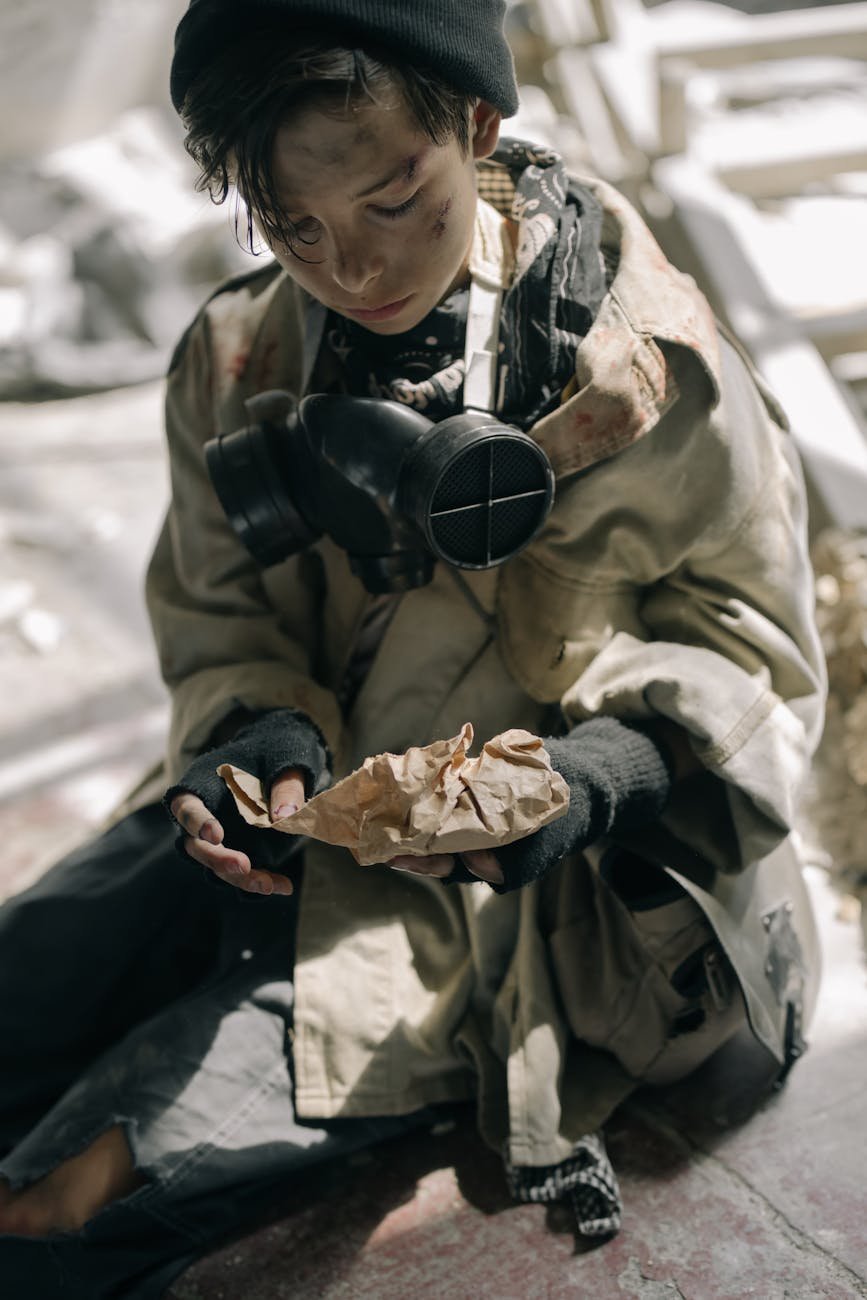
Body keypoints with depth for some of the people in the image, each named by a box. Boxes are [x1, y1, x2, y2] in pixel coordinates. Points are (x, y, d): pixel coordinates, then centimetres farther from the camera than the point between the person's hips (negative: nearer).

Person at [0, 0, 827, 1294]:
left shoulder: (652, 371, -14)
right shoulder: (233, 361, -2)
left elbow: (755, 661, -5)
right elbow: (216, 617, 9)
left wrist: (597, 772, -24)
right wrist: (260, 735, -14)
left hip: (539, 864, -5)